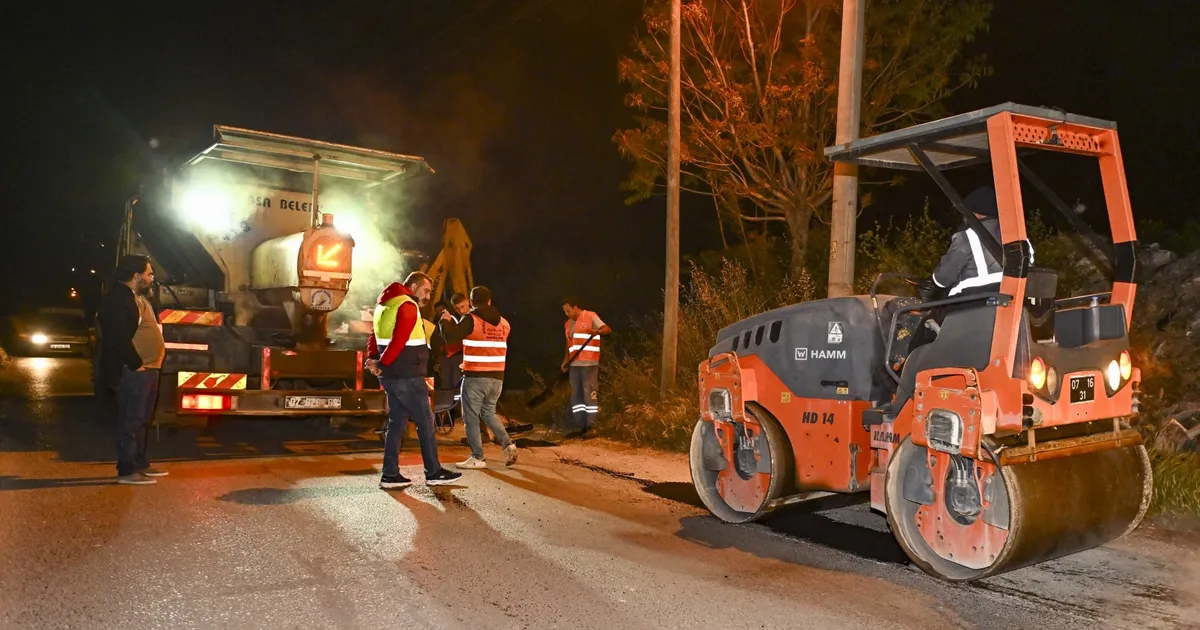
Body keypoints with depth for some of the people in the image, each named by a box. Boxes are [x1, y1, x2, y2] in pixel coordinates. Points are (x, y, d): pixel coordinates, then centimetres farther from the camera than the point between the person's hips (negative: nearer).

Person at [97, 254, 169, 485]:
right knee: (130, 421, -5)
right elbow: (118, 337, -21)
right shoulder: (117, 298, -13)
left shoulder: (138, 298, 20)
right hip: (133, 371, -10)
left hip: (149, 369, 10)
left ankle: (140, 464, 25)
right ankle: (127, 471, 0)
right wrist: (135, 363, -16)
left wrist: (152, 364, 15)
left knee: (142, 420, 16)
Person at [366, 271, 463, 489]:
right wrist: (382, 364, -15)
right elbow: (399, 341, -23)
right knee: (425, 422, 1)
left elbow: (375, 337, 19)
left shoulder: (386, 305, 18)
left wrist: (373, 359, 5)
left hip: (391, 376, 9)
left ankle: (390, 475, 12)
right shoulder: (408, 306, -14)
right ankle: (434, 473, 8)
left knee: (397, 423, 12)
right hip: (407, 377, -9)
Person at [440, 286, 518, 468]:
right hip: (497, 377, 6)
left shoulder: (471, 319, -8)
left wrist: (446, 321, 5)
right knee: (489, 413, 22)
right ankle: (508, 444, 5)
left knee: (471, 417, 5)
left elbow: (451, 337, -14)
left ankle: (477, 458, 5)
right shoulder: (503, 322, 11)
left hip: (475, 377, -6)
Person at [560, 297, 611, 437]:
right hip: (574, 364, 8)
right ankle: (580, 427, 12)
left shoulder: (590, 316, -3)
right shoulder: (568, 324, 18)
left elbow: (607, 329, -11)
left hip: (589, 363, -8)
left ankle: (592, 427, -3)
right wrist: (565, 360, 10)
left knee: (590, 394, -7)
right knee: (576, 395, 7)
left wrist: (597, 331, -32)